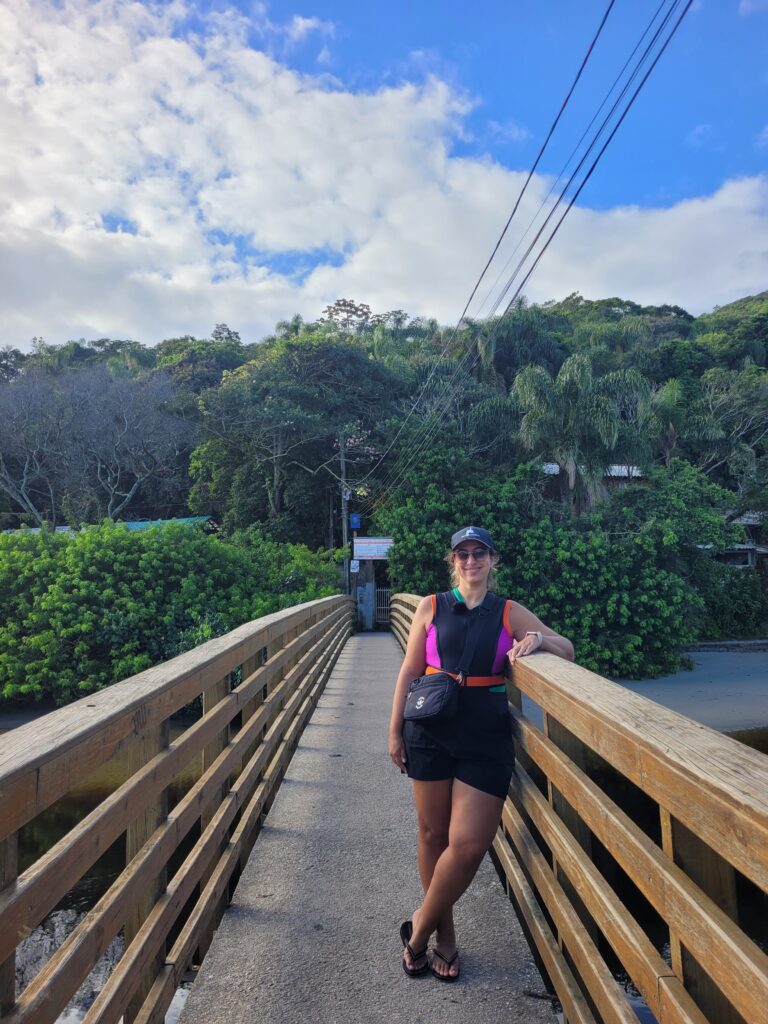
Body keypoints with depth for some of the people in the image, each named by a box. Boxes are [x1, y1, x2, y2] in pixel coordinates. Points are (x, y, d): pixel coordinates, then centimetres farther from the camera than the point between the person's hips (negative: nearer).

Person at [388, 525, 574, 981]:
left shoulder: (511, 613, 4)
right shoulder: (431, 606, 3)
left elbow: (567, 650, 6)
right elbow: (410, 671, 5)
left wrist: (538, 639, -16)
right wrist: (395, 730, 3)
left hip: (487, 738, 0)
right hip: (432, 732, 0)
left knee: (469, 845, -2)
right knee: (434, 835, 10)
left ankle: (420, 927, 23)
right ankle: (444, 935, 32)